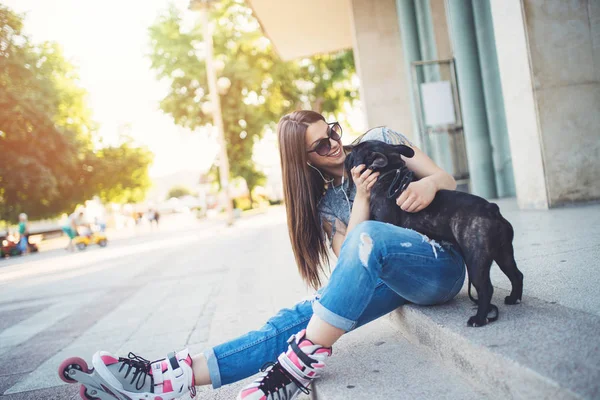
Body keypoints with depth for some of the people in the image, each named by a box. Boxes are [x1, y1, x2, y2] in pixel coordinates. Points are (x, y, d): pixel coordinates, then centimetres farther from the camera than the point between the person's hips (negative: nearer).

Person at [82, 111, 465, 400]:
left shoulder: (379, 140, 5)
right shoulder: (326, 204, 10)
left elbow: (448, 180, 3)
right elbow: (350, 257, -5)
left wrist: (430, 183, -22)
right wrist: (361, 196, -18)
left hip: (439, 262, -3)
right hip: (395, 280, 3)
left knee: (369, 236, -37)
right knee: (300, 318, -18)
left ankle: (305, 359, -32)